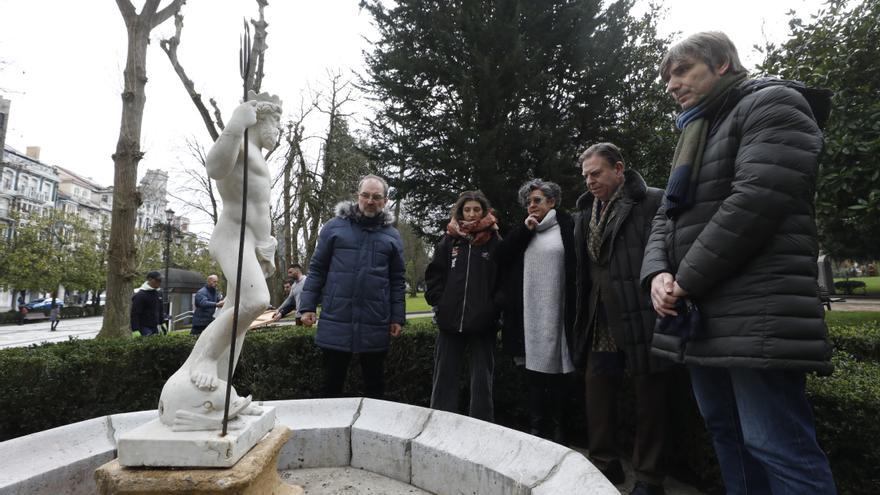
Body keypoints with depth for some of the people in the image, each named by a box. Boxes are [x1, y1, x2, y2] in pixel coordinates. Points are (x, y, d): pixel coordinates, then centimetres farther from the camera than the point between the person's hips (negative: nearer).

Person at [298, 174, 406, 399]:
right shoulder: (334, 227, 4)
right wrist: (307, 306, -2)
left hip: (375, 326, 1)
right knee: (332, 383, 11)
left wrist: (397, 318, 3)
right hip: (336, 321, -1)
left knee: (374, 384, 14)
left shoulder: (392, 235, 7)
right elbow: (317, 269, 5)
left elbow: (397, 280, 8)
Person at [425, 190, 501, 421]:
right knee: (444, 376, 10)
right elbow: (434, 275, 8)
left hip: (483, 323, -2)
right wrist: (438, 301, -1)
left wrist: (494, 307, -7)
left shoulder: (495, 242, 1)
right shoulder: (449, 241, 7)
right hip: (450, 320, 2)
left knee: (482, 380, 9)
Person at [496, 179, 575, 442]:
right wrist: (525, 230, -1)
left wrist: (575, 308, -14)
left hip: (556, 311, -4)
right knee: (534, 369, 8)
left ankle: (556, 428, 17)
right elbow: (501, 257, 6)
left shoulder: (567, 226, 2)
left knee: (556, 370, 3)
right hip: (527, 313, 4)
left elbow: (577, 266, -6)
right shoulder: (524, 231, 18)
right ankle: (536, 427, 17)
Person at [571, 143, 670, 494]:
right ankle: (604, 464, 29)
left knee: (649, 397, 7)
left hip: (642, 318, -6)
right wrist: (584, 317, 12)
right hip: (602, 323, 6)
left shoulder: (654, 202, -6)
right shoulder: (586, 213, 13)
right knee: (597, 391, 12)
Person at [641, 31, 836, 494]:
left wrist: (686, 281, -14)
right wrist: (658, 272, -3)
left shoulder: (772, 104, -2)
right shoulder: (695, 136, 24)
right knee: (726, 434, 14)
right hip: (703, 317, 9)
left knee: (776, 447, -6)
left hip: (756, 317, -8)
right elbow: (667, 217, 17)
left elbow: (755, 201, -18)